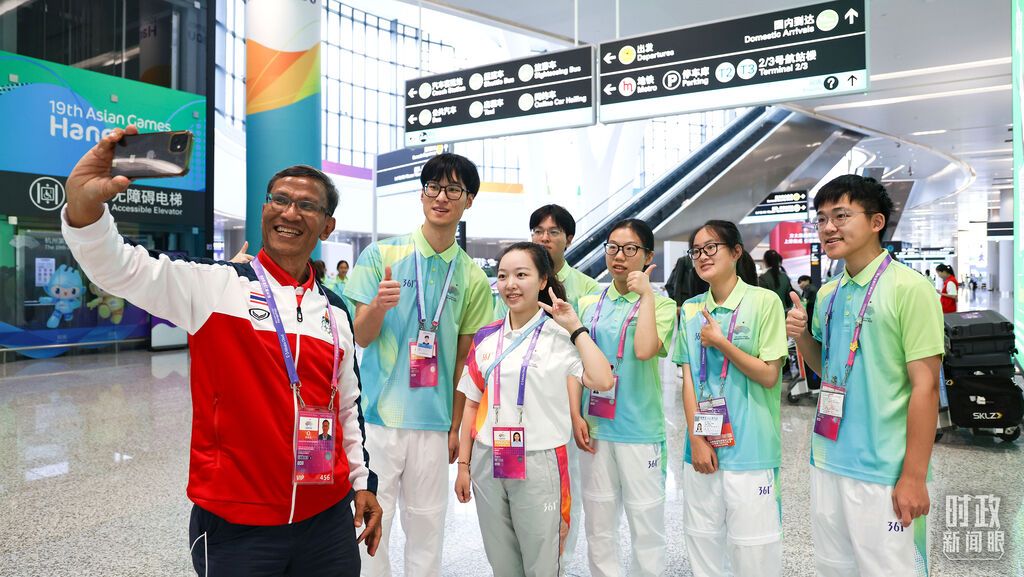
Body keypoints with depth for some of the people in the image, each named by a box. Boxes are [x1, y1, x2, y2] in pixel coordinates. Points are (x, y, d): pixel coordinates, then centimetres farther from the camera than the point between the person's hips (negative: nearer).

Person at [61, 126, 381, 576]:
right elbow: (119, 268, -18)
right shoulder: (215, 286, -6)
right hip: (234, 522, -4)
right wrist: (84, 203, -36)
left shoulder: (336, 313, 7)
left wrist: (363, 482, 14)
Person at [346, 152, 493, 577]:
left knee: (427, 525, 12)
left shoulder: (473, 279, 6)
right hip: (378, 415, -2)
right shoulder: (381, 255, -2)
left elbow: (464, 357, 10)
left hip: (434, 422, 2)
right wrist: (379, 306, -24)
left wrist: (456, 427, 8)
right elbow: (362, 337, -2)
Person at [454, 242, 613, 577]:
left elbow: (602, 381, -22)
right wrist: (463, 465, 8)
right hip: (487, 463, 4)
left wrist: (575, 328, -16)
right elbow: (472, 404, 9)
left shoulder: (560, 336, -7)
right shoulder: (486, 337, 5)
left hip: (538, 464, -4)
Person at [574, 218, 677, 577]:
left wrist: (645, 293, -14)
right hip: (594, 427, 3)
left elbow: (644, 350, -22)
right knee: (598, 525, 13)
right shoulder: (589, 304, 8)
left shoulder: (660, 305, -2)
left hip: (640, 429, -3)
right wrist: (576, 415, -2)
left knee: (646, 524, 5)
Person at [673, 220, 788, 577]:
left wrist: (720, 342, -12)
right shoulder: (690, 310, 8)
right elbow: (688, 380, 5)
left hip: (750, 448, -4)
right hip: (702, 446, 4)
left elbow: (769, 375, -8)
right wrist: (696, 439, -3)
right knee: (702, 542, 13)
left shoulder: (764, 302, -6)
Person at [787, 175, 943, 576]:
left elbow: (925, 387, -14)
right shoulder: (827, 294, 8)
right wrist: (802, 336, -2)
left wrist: (914, 477, -15)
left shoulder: (908, 288, -12)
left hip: (882, 473, -6)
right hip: (827, 463, 7)